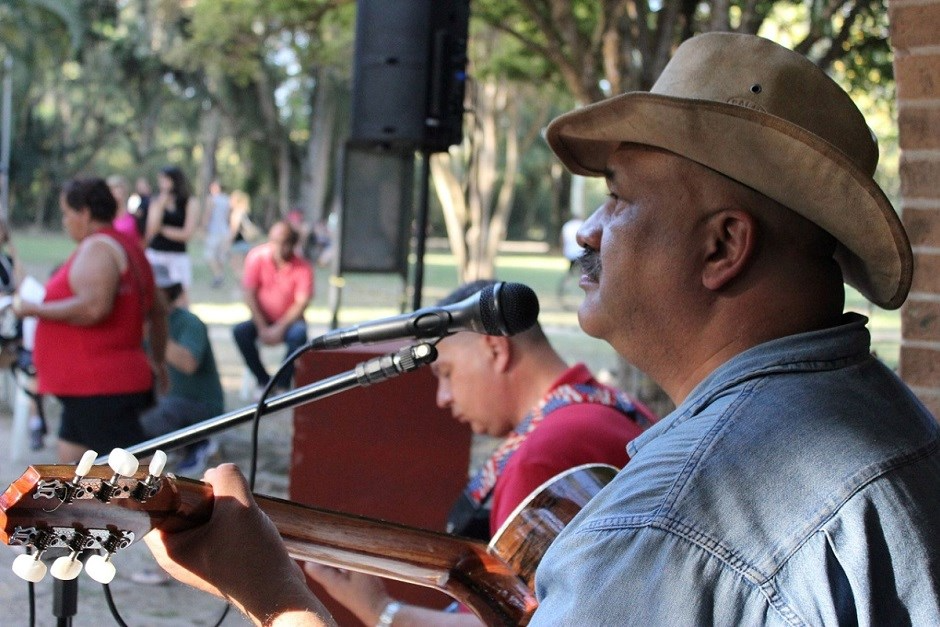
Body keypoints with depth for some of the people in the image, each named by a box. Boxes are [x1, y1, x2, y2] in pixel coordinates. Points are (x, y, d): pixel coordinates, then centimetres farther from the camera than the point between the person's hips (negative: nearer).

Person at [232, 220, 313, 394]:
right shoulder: (256, 257, -9)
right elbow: (249, 295, -10)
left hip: (289, 321, -2)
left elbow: (301, 304, -15)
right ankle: (263, 380, -11)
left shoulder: (303, 268, -12)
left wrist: (280, 328, -26)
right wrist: (262, 328, -18)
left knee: (299, 334, -35)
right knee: (240, 331, -28)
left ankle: (283, 384, -16)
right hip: (262, 319, 2)